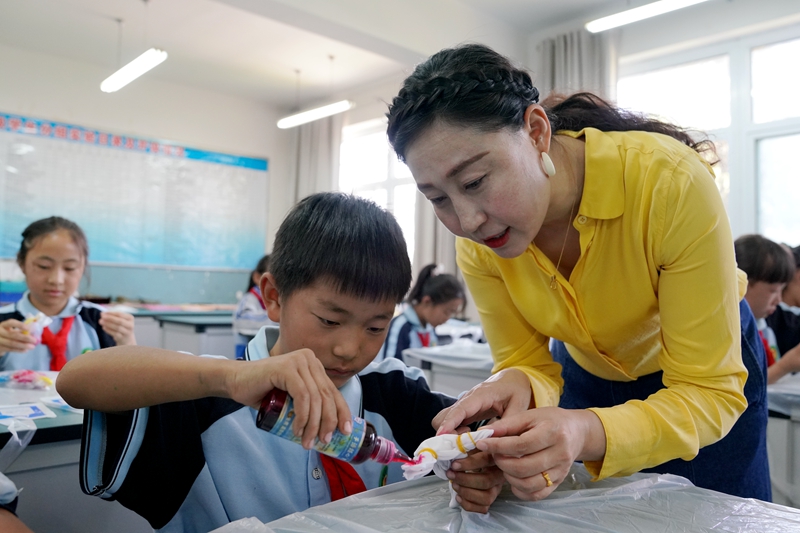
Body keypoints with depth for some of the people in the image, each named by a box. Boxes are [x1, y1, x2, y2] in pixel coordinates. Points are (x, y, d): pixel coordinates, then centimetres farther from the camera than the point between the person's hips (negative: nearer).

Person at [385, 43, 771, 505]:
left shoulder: (671, 182, -38)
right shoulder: (476, 241, -25)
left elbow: (710, 391, -33)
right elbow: (526, 361, -16)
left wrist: (587, 433, -51)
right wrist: (516, 387, -41)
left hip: (717, 367, -2)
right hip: (586, 374, 3)